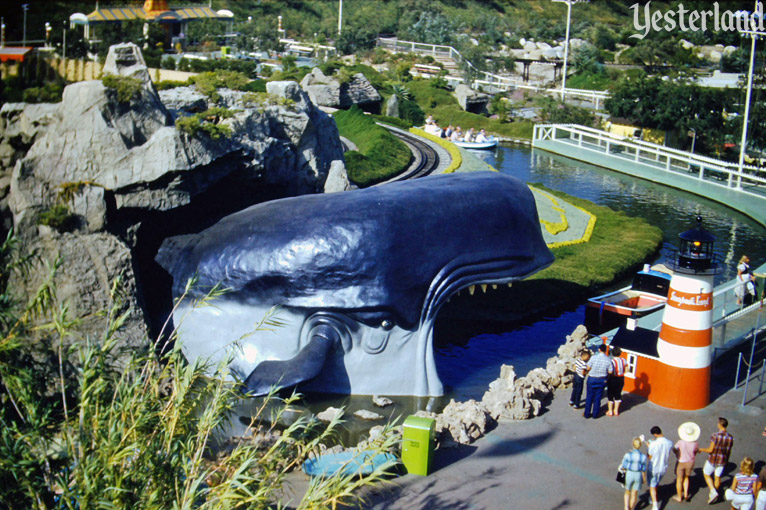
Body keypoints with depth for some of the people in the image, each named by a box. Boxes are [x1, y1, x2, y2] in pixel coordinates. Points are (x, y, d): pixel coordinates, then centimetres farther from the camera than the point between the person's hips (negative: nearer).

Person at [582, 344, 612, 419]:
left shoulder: (593, 358, -16)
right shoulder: (608, 360, -10)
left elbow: (588, 368, -11)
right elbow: (610, 372, -6)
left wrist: (587, 372, 11)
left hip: (592, 379, -2)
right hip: (602, 380, 2)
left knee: (589, 397, 11)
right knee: (598, 398, 13)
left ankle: (587, 414, 19)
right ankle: (595, 414, 20)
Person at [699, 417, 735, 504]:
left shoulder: (715, 436, -25)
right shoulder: (730, 437, -9)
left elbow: (710, 450, -21)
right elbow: (729, 451, 2)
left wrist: (702, 449, -2)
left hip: (713, 460, -5)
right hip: (722, 460, 5)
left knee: (706, 474, 16)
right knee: (717, 477, 21)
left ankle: (713, 492, 2)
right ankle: (714, 493, 35)